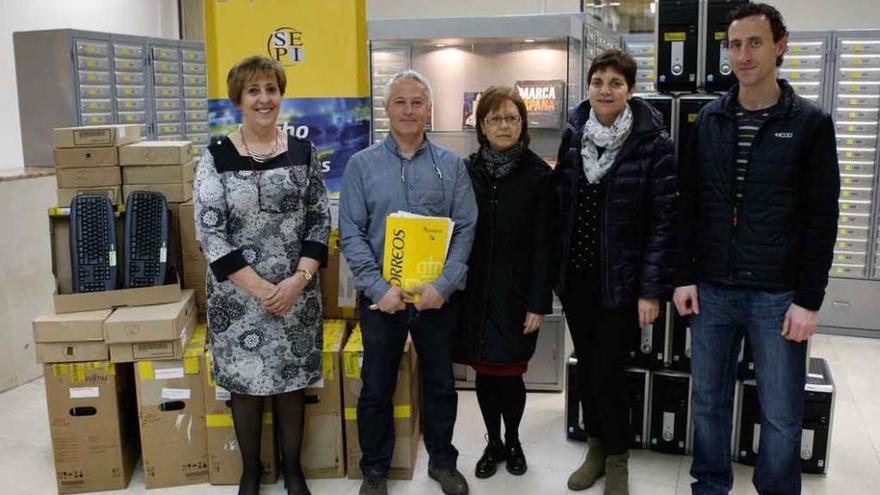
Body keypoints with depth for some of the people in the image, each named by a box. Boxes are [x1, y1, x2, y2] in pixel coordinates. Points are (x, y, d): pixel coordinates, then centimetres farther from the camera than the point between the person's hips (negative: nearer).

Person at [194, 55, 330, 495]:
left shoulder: (303, 152, 2)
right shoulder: (216, 157, -5)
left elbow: (320, 222, 2)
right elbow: (210, 233, -10)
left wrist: (298, 280, -12)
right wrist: (260, 288, -15)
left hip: (296, 291, 2)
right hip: (238, 294, -1)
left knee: (292, 379, 11)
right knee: (244, 382, 10)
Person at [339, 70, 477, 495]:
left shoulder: (451, 165, 2)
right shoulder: (362, 164, 0)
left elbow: (466, 229, -3)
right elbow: (351, 233, -5)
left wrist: (444, 284, -15)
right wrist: (378, 288, -15)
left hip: (438, 296, 1)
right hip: (381, 297, -1)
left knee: (441, 384, 15)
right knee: (376, 389, 11)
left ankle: (443, 460, 35)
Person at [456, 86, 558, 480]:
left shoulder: (538, 174, -4)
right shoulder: (467, 171, 3)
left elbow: (545, 243, -6)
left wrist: (539, 302, -10)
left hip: (517, 291, -2)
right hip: (475, 291, 2)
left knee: (509, 373, 2)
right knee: (484, 372, 9)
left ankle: (513, 441, 29)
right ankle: (493, 443, 30)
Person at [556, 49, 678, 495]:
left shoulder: (652, 143, -10)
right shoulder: (573, 136, 2)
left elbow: (663, 220, -10)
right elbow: (560, 205, 7)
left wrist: (652, 289, -12)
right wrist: (552, 270, 4)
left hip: (621, 280, -4)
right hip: (576, 276, 4)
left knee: (607, 372, 0)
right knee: (585, 368, 13)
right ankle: (596, 449, 32)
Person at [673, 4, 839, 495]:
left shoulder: (810, 123, -3)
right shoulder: (709, 120, 5)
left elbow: (821, 219, -5)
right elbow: (689, 205, 7)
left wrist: (809, 300, -8)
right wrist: (685, 276, 2)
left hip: (779, 295, -2)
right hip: (712, 290, 3)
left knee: (781, 414, 7)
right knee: (709, 400, 13)